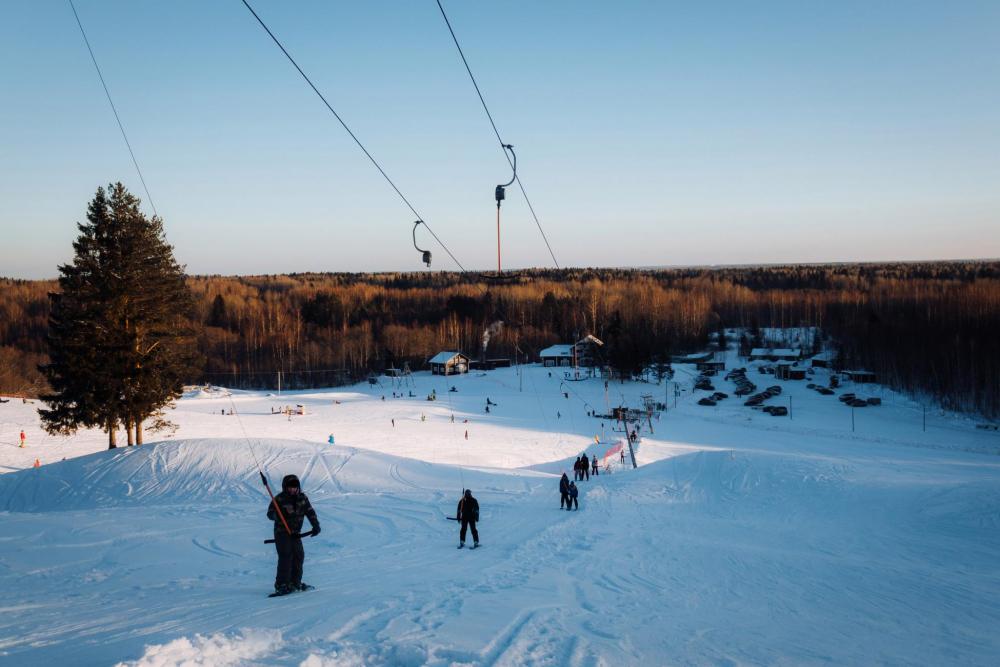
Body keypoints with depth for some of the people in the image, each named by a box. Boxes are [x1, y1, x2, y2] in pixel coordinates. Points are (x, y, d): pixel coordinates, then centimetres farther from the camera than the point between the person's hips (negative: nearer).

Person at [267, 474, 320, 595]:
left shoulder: (302, 498, 4)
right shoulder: (279, 499, -10)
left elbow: (310, 512, 10)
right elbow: (270, 514, -11)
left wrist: (315, 525, 0)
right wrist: (277, 515, -34)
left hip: (295, 533, 6)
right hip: (282, 532, -6)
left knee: (299, 556, 4)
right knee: (286, 557, -14)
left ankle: (295, 582, 16)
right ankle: (281, 585, -12)